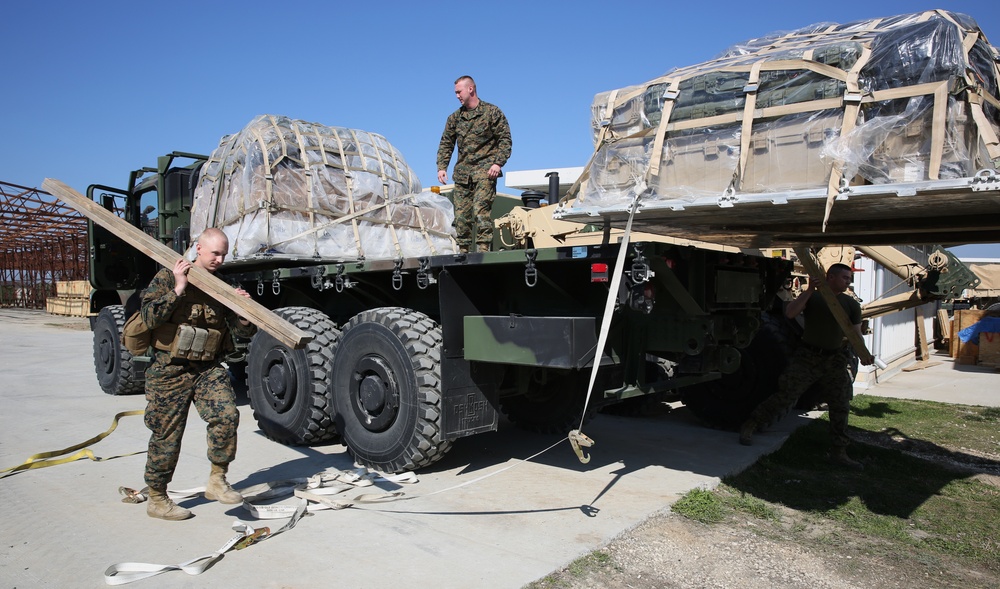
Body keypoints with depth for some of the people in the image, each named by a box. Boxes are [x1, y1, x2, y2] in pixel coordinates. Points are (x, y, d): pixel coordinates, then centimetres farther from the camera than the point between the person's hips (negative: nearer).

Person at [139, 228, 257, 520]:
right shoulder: (168, 277, -3)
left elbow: (245, 330, 3)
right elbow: (149, 316, -16)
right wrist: (178, 289, -18)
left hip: (209, 368, 3)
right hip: (171, 370, -3)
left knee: (226, 415, -18)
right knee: (166, 435, 6)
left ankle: (217, 480, 0)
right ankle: (157, 499, 23)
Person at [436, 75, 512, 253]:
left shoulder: (492, 112, 2)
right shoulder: (455, 117, 16)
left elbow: (505, 139, -1)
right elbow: (446, 143, 16)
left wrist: (498, 163, -14)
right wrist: (442, 167, 3)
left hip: (484, 169, -5)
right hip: (462, 171, 5)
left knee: (480, 209, -18)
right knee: (461, 213, 2)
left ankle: (483, 247, -18)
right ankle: (464, 250, 8)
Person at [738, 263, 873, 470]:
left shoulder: (851, 304, 7)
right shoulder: (812, 297, -2)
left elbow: (856, 334, 4)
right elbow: (790, 313, -18)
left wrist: (863, 354, -15)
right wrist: (810, 290, -24)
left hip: (835, 361, 4)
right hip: (807, 358, -4)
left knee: (840, 407, 5)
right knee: (784, 396, -6)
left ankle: (839, 452, 17)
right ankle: (749, 426, 7)